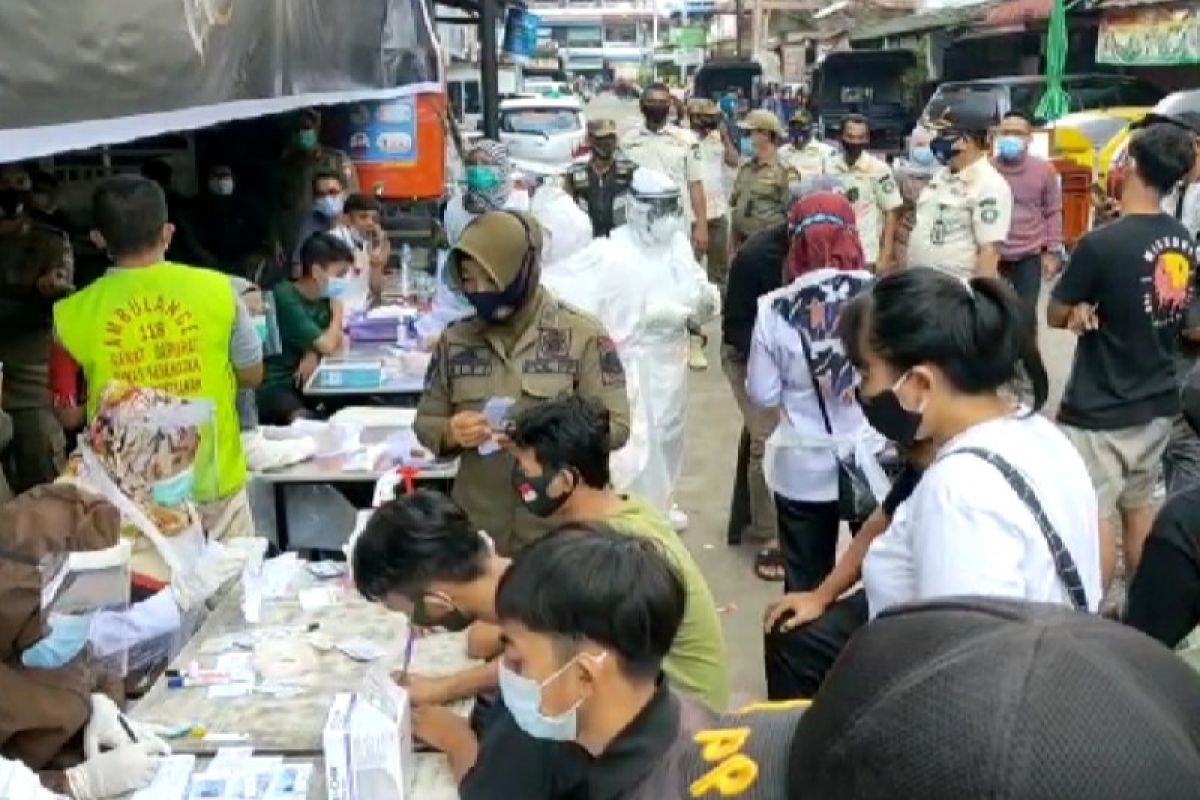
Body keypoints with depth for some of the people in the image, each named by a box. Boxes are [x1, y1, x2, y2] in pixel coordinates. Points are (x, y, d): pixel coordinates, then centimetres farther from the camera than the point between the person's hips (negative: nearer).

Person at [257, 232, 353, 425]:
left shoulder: (325, 297, 8)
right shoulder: (286, 298, -17)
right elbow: (327, 346, -19)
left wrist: (313, 354, -10)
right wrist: (338, 313, 0)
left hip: (302, 381, 8)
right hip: (273, 386, -8)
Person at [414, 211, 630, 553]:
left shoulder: (583, 336, -5)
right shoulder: (454, 340, 4)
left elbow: (616, 426, -6)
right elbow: (426, 422, 11)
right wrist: (451, 432, -11)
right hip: (478, 528, 3)